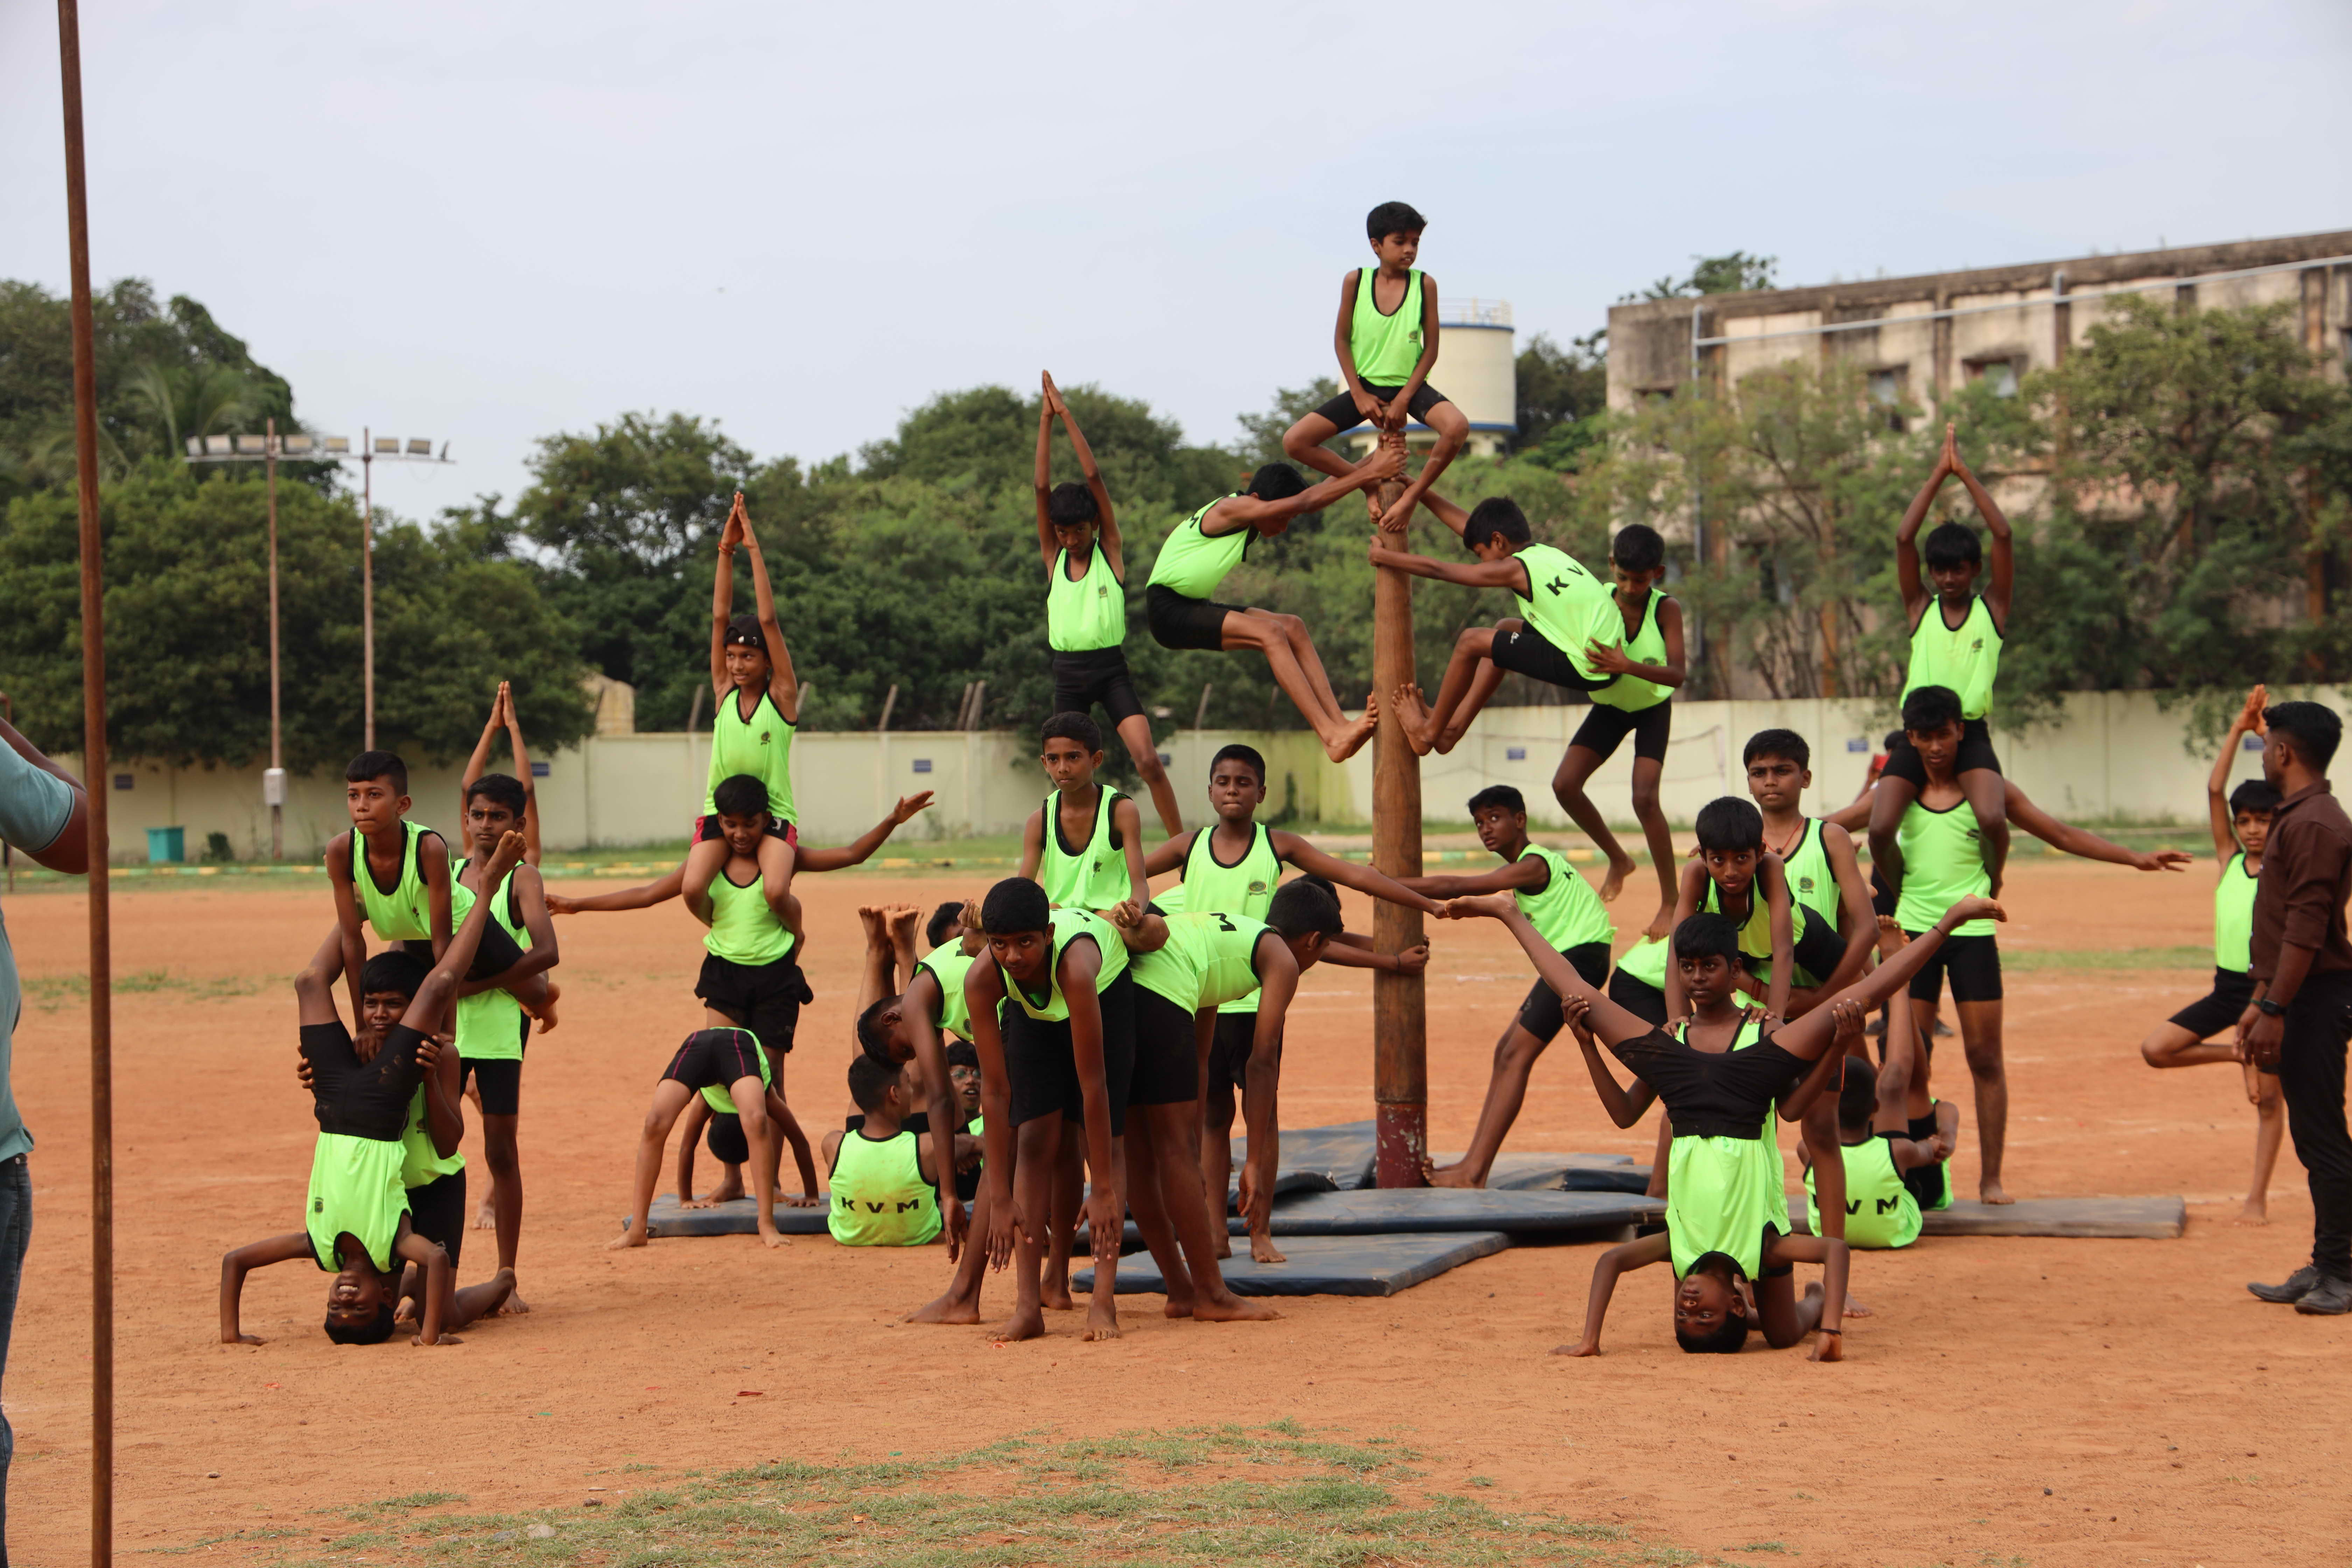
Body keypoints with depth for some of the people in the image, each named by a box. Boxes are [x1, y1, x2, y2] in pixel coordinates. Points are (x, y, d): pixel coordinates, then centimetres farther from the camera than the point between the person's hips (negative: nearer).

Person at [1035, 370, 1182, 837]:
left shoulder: (1110, 551, 1)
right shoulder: (1053, 556, 7)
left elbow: (1094, 478, -6)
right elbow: (1043, 487, 0)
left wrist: (1069, 416, -6)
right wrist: (1046, 421, -5)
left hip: (1111, 668, -3)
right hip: (1068, 673, 3)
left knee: (1148, 759, -15)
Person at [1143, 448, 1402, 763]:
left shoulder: (1248, 522, 10)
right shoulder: (1230, 509, -17)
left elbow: (1311, 498, 4)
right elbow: (1303, 503, -27)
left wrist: (1369, 463, -6)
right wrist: (1369, 474, -26)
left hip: (1194, 608, 10)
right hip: (1168, 610, -10)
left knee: (1293, 628, -3)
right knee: (1270, 633, -24)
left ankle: (1338, 723, -12)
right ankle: (1331, 735, -30)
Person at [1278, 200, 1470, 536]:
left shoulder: (1425, 284, -8)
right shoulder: (1356, 281, -6)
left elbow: (1431, 348, -5)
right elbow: (1341, 339, 1)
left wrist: (1403, 400, -12)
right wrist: (1359, 395, -7)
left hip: (1410, 385, -2)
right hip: (1366, 385, 2)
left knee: (1457, 427, -34)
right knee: (1294, 442, -13)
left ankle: (1412, 495, -14)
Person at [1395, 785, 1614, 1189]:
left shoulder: (1533, 865, -13)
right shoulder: (1532, 863, 18)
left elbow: (1457, 888, -16)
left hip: (1582, 955, -11)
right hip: (1566, 958, 11)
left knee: (1517, 1055, -15)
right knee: (1508, 1051, 11)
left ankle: (1473, 1171, -19)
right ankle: (1477, 1164, 12)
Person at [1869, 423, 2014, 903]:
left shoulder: (1992, 608, 8)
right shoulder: (1920, 608, 11)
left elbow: (2003, 535, -2)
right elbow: (1903, 539, 0)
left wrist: (1966, 474, 1)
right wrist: (1938, 475, 1)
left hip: (1970, 734, -1)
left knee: (1991, 819, -29)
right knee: (1880, 830, -19)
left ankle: (1990, 889, 3)